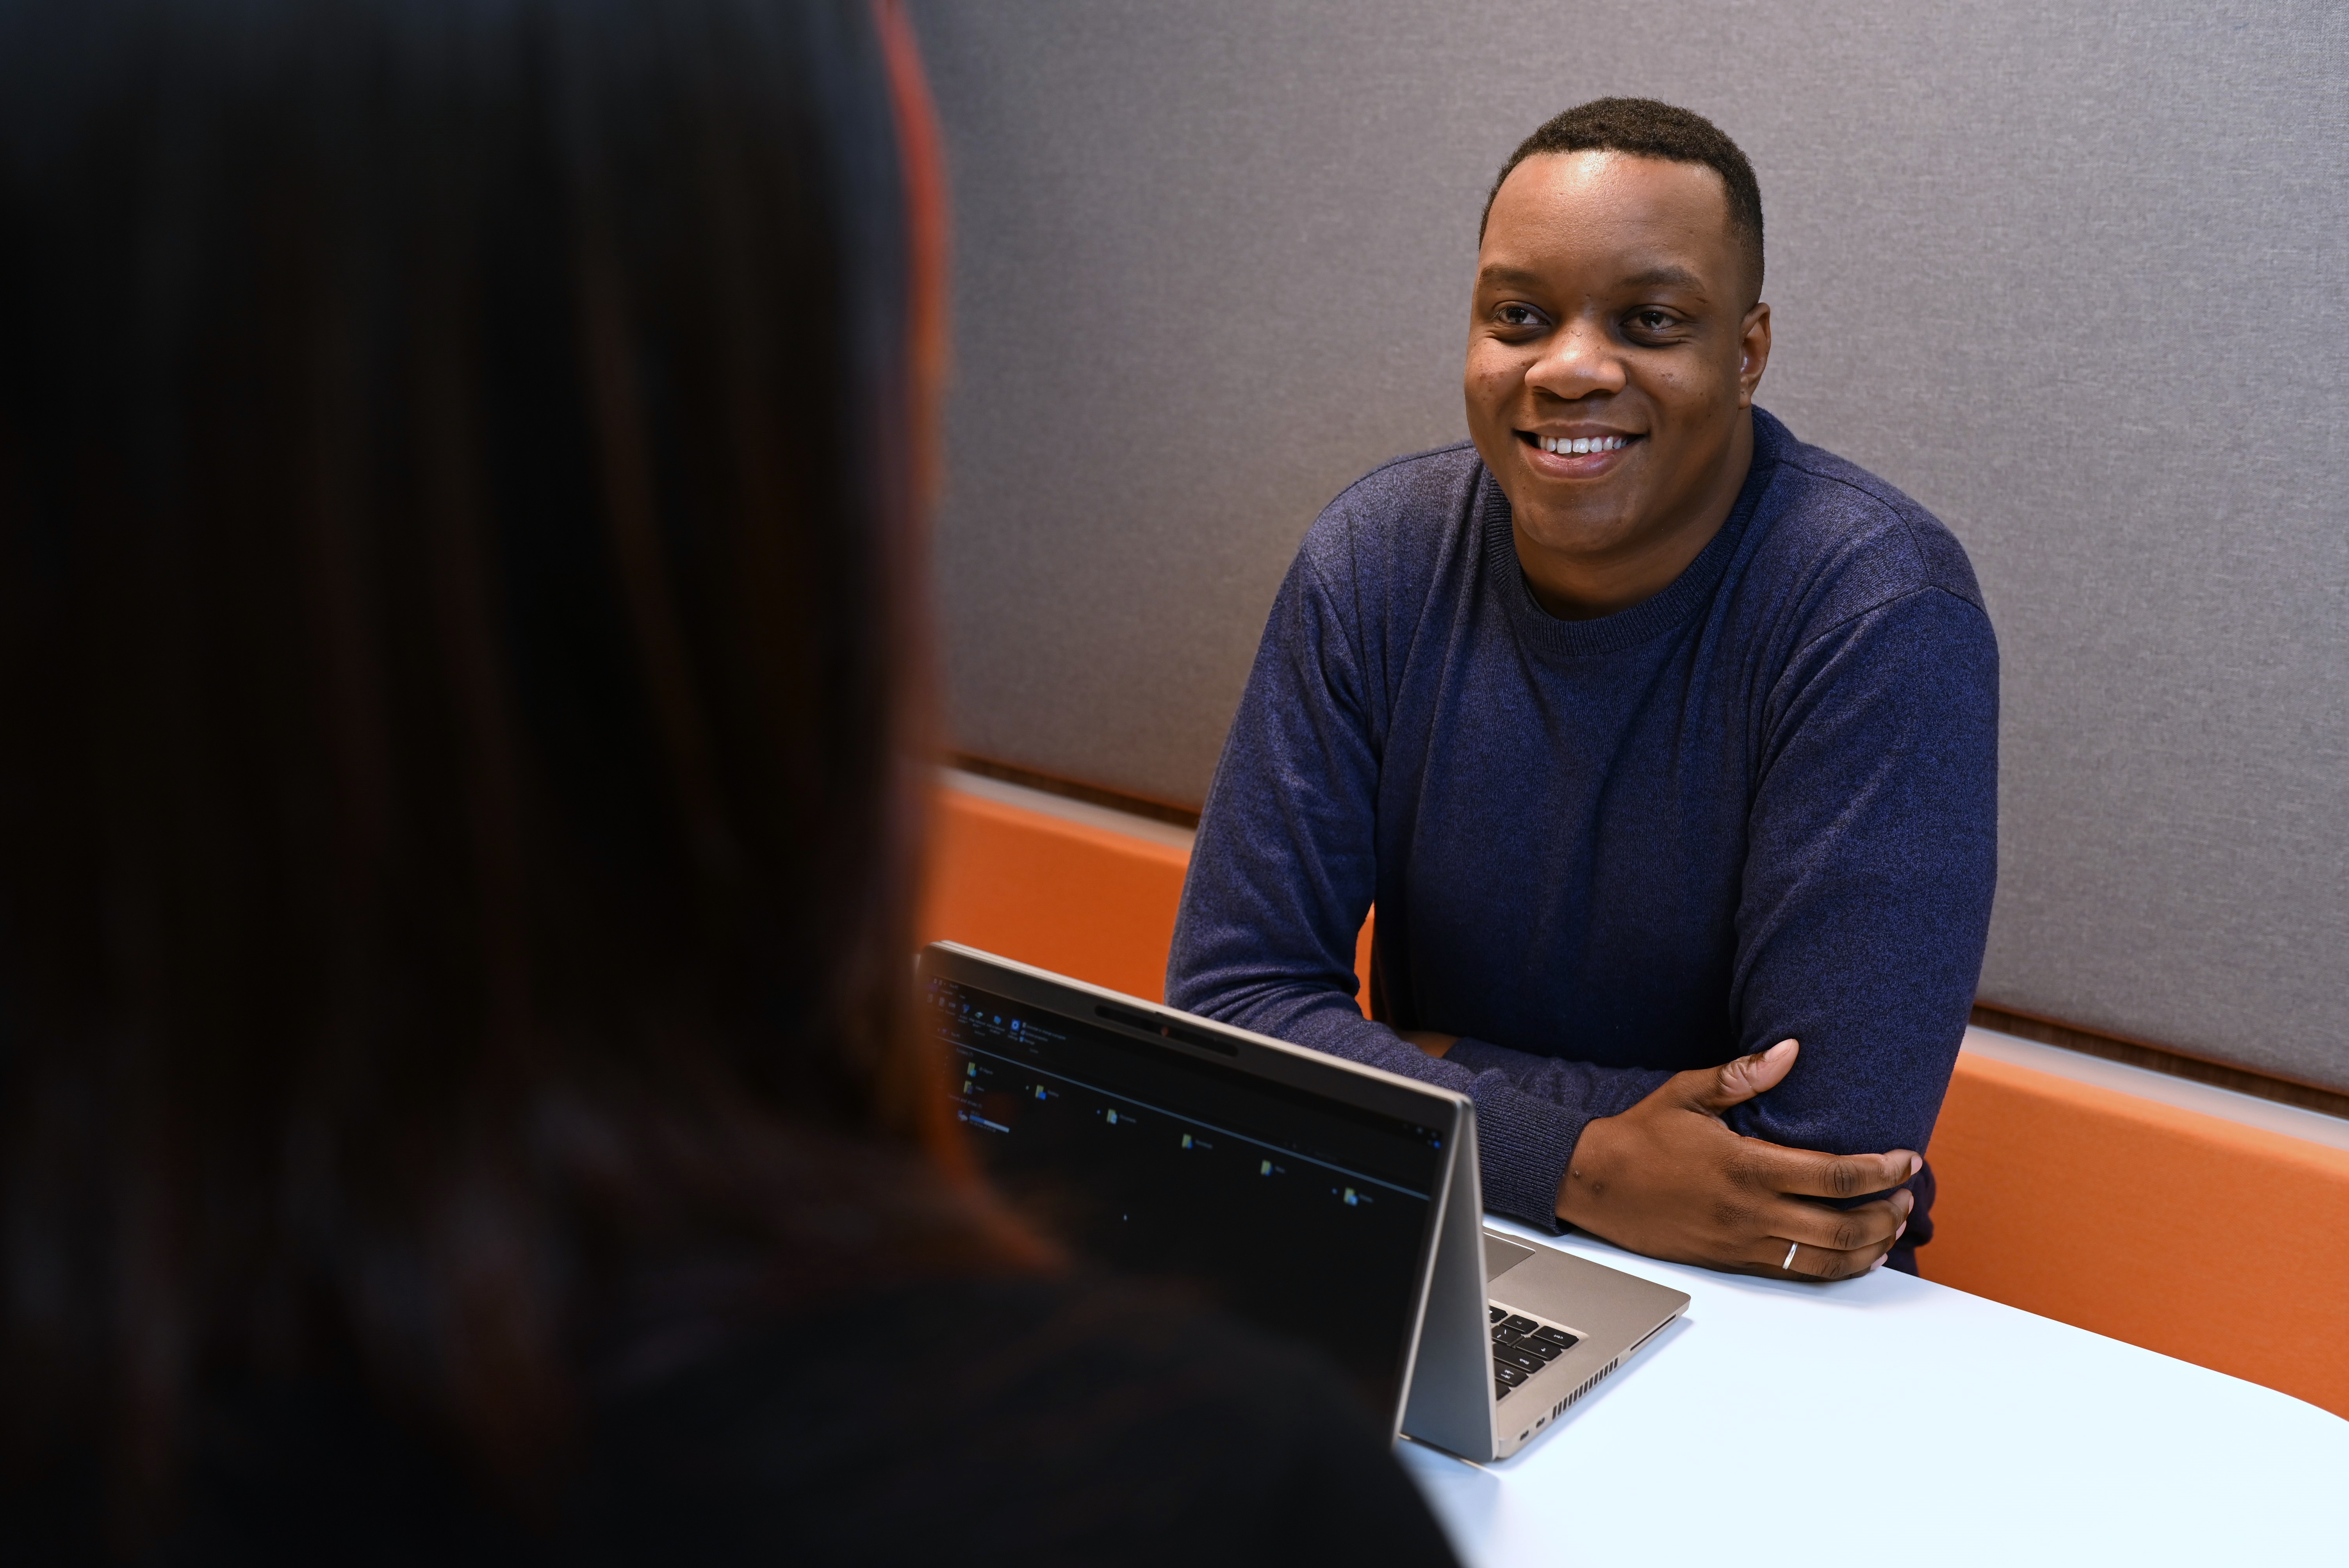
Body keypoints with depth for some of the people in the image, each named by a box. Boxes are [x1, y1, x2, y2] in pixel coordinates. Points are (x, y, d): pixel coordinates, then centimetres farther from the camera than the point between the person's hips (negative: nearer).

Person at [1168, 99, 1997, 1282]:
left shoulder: (1885, 619, -18)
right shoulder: (1372, 562, -7)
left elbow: (1831, 1147, -23)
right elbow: (1230, 994, -9)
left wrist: (1411, 1063, -15)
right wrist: (1578, 1165, -21)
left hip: (1762, 1316, -2)